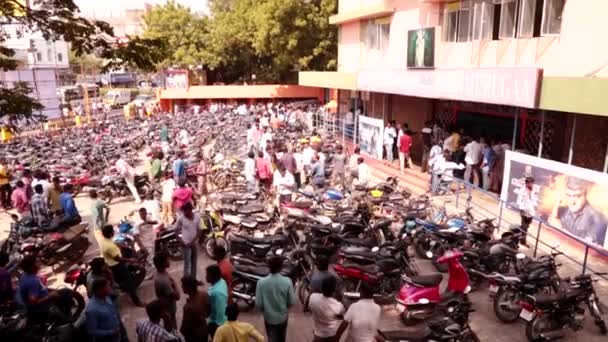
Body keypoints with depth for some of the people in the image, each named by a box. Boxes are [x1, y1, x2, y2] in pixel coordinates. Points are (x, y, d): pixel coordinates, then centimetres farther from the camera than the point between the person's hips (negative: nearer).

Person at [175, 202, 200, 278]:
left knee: (194, 262, 14)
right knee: (187, 263, -4)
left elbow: (198, 230, -2)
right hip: (186, 243, -4)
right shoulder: (181, 218, -13)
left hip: (194, 243, 4)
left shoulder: (197, 216, -7)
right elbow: (176, 230, -3)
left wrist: (193, 241, -11)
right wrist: (180, 240, -12)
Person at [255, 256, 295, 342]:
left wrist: (265, 310, 7)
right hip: (282, 316, 1)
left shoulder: (261, 282, -20)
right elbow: (291, 302, -12)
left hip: (269, 317, -1)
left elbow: (258, 304, -15)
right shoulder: (287, 281, -20)